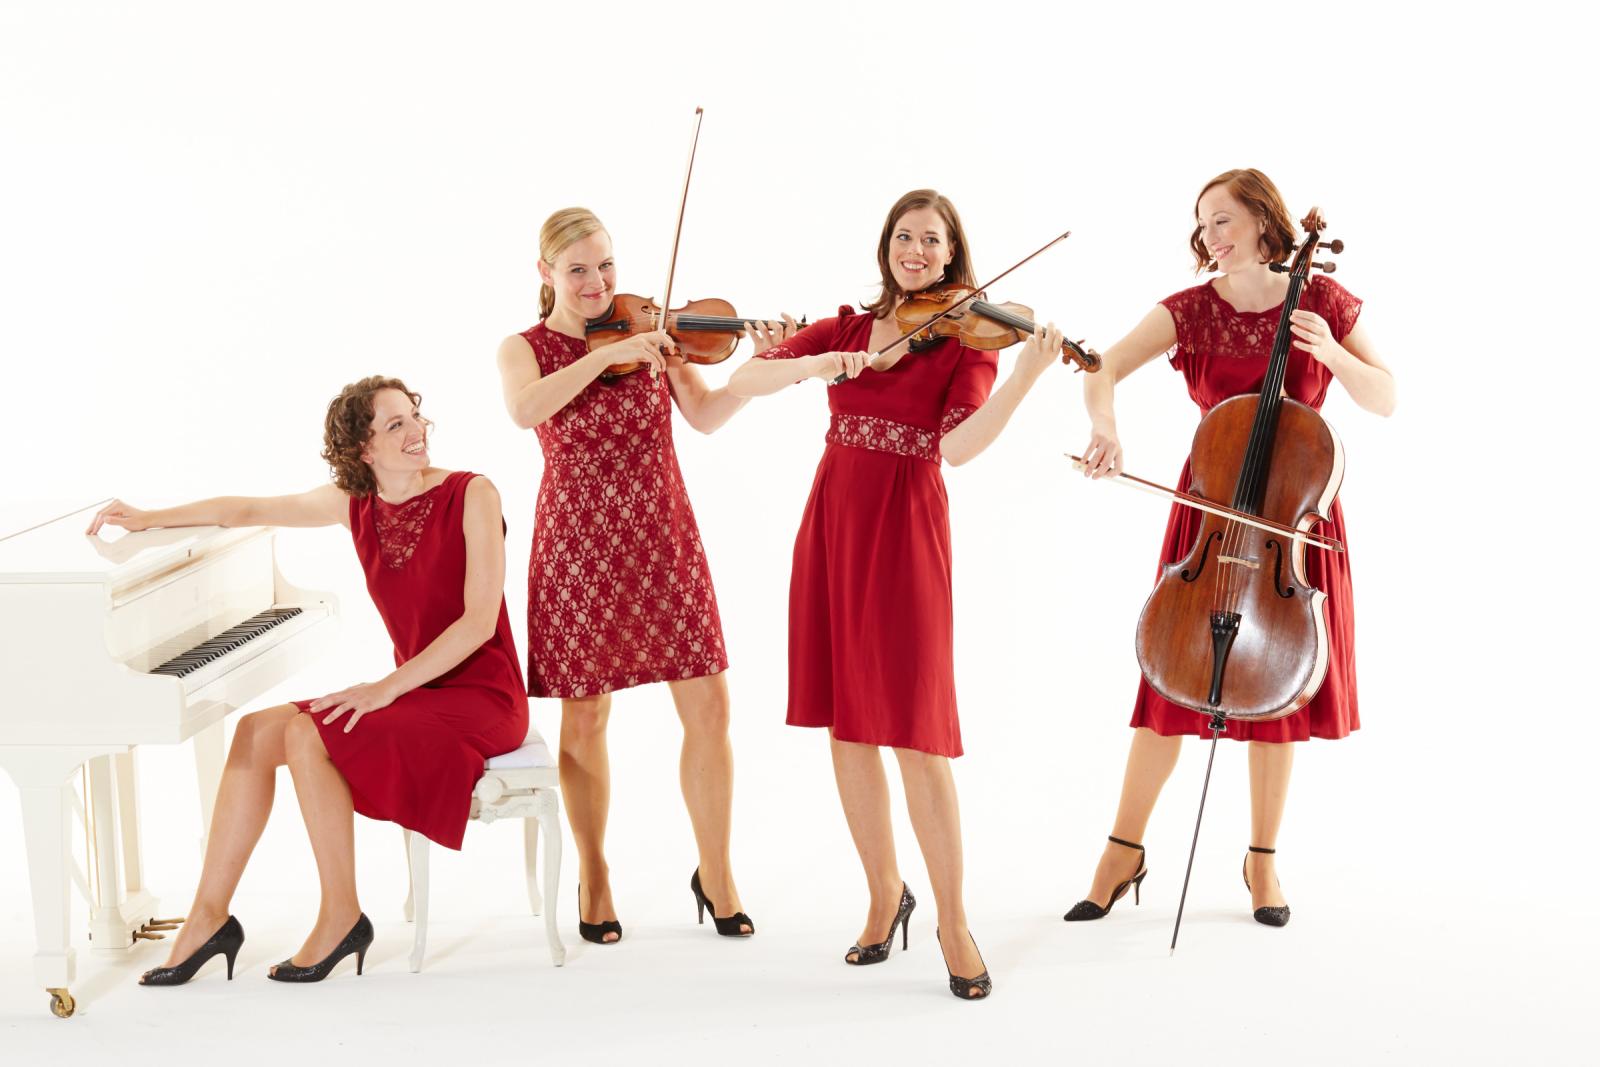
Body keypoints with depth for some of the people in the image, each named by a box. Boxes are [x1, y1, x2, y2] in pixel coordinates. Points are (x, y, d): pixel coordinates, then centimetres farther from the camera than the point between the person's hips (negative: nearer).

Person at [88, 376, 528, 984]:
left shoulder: (471, 495, -12)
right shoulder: (356, 504, 6)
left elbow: (480, 620, -19)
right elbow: (248, 511, 16)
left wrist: (387, 687, -22)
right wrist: (148, 519, 17)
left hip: (480, 698, -6)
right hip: (414, 692, 6)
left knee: (307, 736, -23)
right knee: (256, 732, -7)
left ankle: (341, 917, -10)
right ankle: (210, 917, 0)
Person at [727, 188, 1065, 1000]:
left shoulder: (966, 340, 0)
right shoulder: (845, 329, 12)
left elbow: (960, 446, -17)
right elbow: (742, 380, 4)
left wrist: (1026, 376, -30)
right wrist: (818, 363, -13)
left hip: (905, 535, -4)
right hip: (832, 527, 4)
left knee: (916, 732, -8)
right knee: (847, 726, 8)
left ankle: (953, 922, 3)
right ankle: (884, 895, 23)